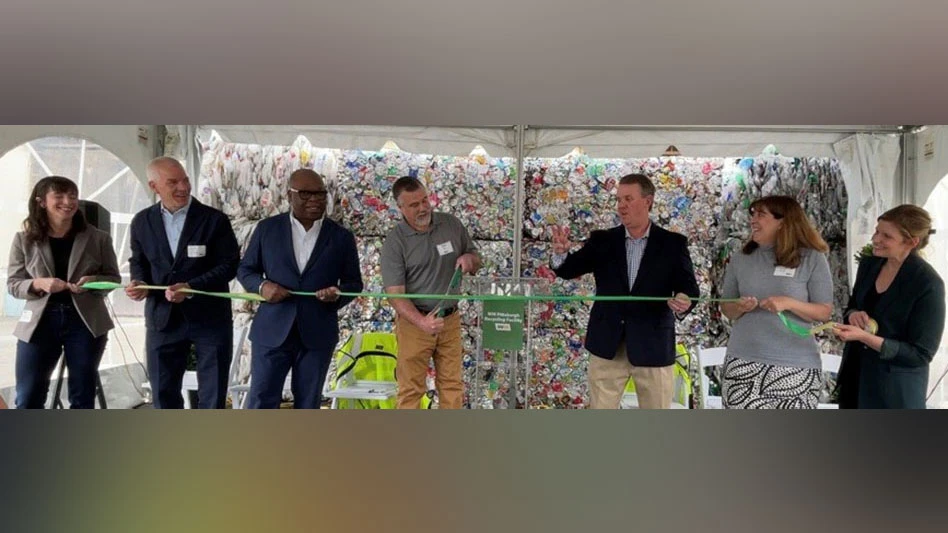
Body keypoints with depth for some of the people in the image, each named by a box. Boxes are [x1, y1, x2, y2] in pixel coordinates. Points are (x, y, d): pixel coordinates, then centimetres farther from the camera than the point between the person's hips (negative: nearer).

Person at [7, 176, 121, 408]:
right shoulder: (24, 240, 2)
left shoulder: (98, 238, 1)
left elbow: (113, 278, 6)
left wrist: (94, 281, -17)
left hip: (85, 322, 0)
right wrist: (38, 284, -17)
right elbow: (13, 283, 4)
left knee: (83, 397, 8)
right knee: (27, 399, 3)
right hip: (40, 322, 0)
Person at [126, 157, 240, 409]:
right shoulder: (142, 221, 5)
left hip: (210, 318, -3)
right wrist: (139, 283, -8)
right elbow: (138, 261, 15)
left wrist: (191, 287, -21)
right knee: (164, 393, 13)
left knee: (212, 396, 6)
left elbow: (229, 264, -9)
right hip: (163, 318, 3)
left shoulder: (214, 219, -7)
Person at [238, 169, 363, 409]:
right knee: (261, 401, 2)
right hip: (272, 331, 0)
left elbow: (354, 282, 7)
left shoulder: (341, 237, 3)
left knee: (308, 404, 11)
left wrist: (338, 294, -16)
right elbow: (245, 269, 10)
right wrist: (262, 286, -12)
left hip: (317, 334, 1)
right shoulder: (267, 228, 3)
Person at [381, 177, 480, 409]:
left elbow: (476, 261, 13)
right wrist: (422, 322, -32)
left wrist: (469, 259, -12)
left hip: (450, 320, 4)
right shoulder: (395, 241, -11)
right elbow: (395, 293, -16)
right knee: (411, 389, 5)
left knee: (452, 385, 11)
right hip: (414, 322, -3)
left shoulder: (451, 224, 1)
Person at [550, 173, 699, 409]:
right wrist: (561, 253, -27)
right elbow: (569, 270, -5)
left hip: (653, 346, -1)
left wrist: (682, 303, -30)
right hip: (607, 345, 1)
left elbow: (689, 288, -6)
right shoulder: (602, 240, 2)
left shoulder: (673, 243, -2)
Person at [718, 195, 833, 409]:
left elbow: (825, 312, 0)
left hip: (795, 366, -2)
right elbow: (726, 308, 13)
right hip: (744, 362, 2)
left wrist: (788, 303, -16)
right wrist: (739, 307, -9)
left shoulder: (812, 259, 1)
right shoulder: (741, 259, 9)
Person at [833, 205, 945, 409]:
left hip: (895, 391, -6)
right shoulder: (869, 265, 1)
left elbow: (921, 354, -17)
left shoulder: (928, 284, -18)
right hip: (855, 376, 6)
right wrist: (853, 315, -8)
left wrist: (864, 337, -27)